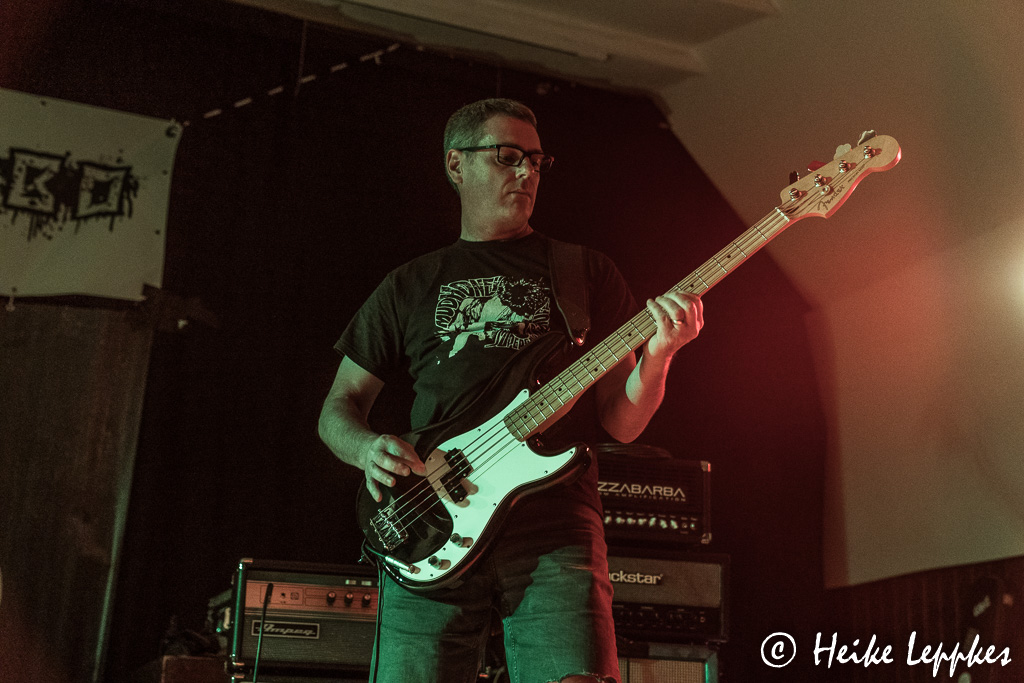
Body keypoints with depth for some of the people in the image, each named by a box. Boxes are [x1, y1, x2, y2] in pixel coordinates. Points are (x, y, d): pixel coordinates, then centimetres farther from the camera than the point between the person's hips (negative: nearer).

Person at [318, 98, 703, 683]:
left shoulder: (586, 273, 16)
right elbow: (340, 405, 19)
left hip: (554, 529, -1)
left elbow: (620, 424, 10)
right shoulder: (411, 285, 18)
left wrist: (656, 358, -10)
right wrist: (367, 449, -4)